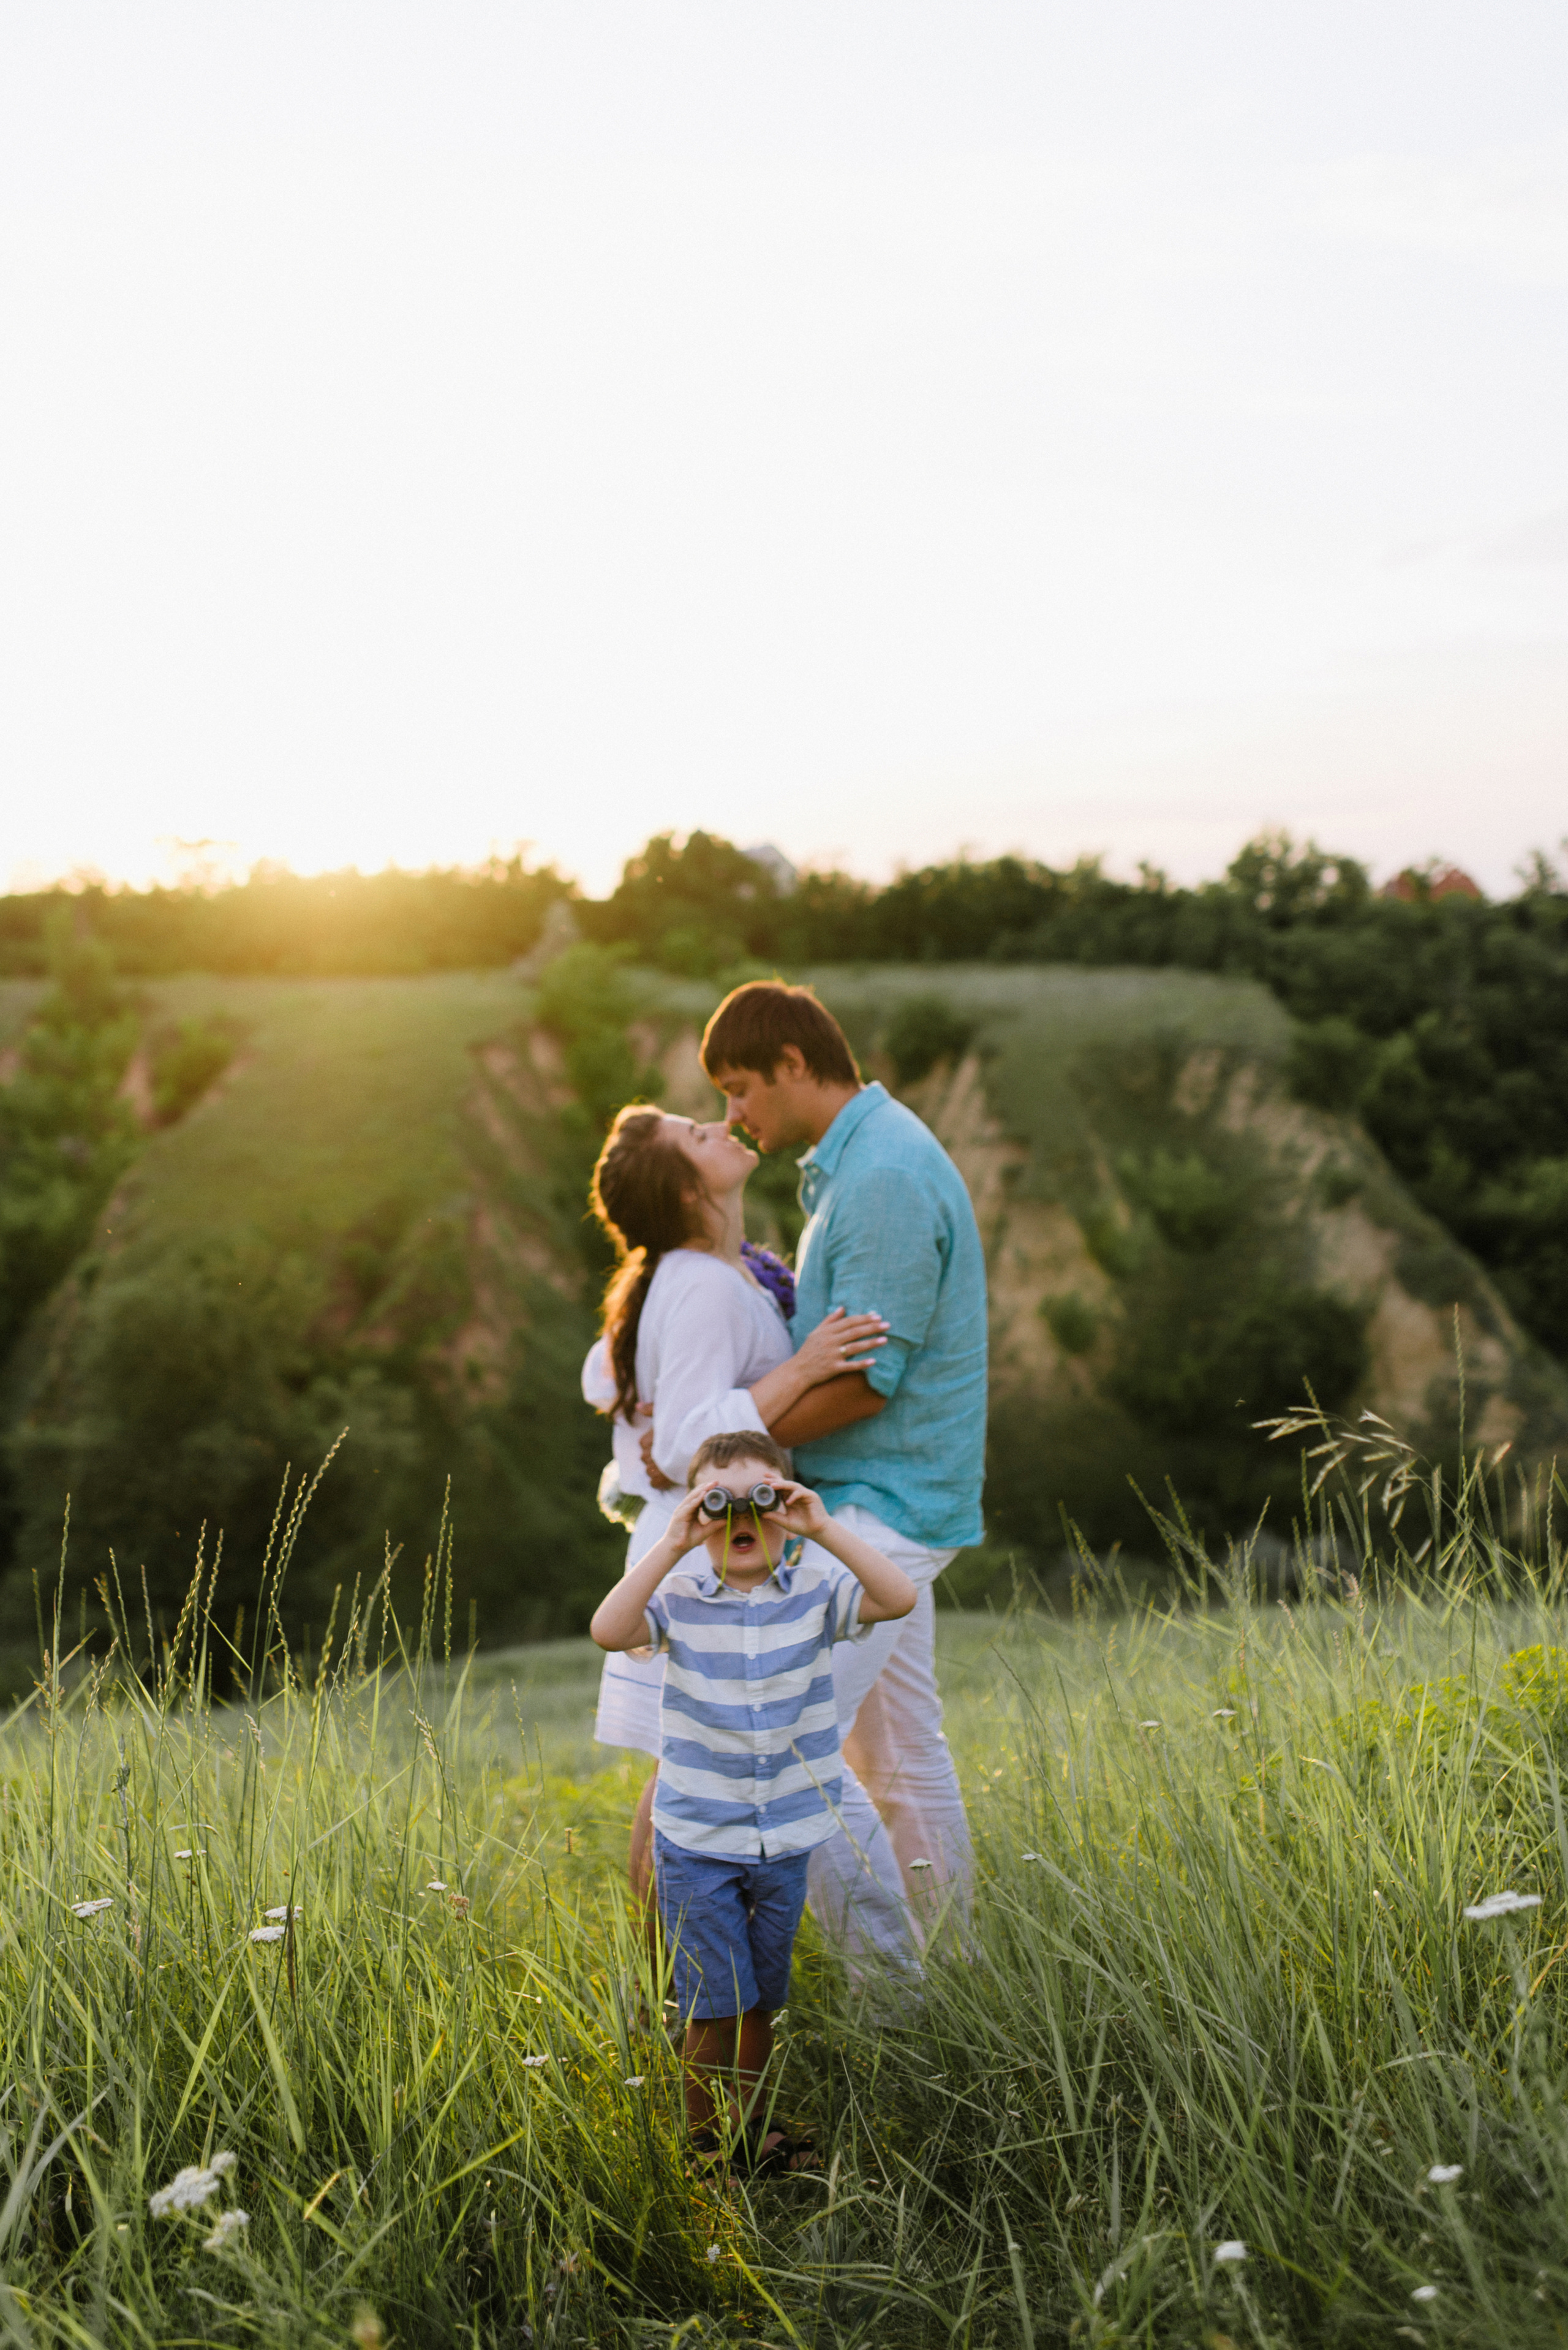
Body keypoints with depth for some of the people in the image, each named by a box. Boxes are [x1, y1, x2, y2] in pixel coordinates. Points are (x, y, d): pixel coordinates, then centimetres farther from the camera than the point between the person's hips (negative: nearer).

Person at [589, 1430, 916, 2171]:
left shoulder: (814, 1588, -6)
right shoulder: (679, 1597, -9)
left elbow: (899, 1598, -21)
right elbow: (609, 1630, -26)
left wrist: (824, 1531, -27)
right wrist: (671, 1546, -30)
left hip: (788, 1840, 2)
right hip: (697, 1842, -2)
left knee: (762, 1999, 16)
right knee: (716, 2001, 4)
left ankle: (751, 2131, 31)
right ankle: (708, 2139, 22)